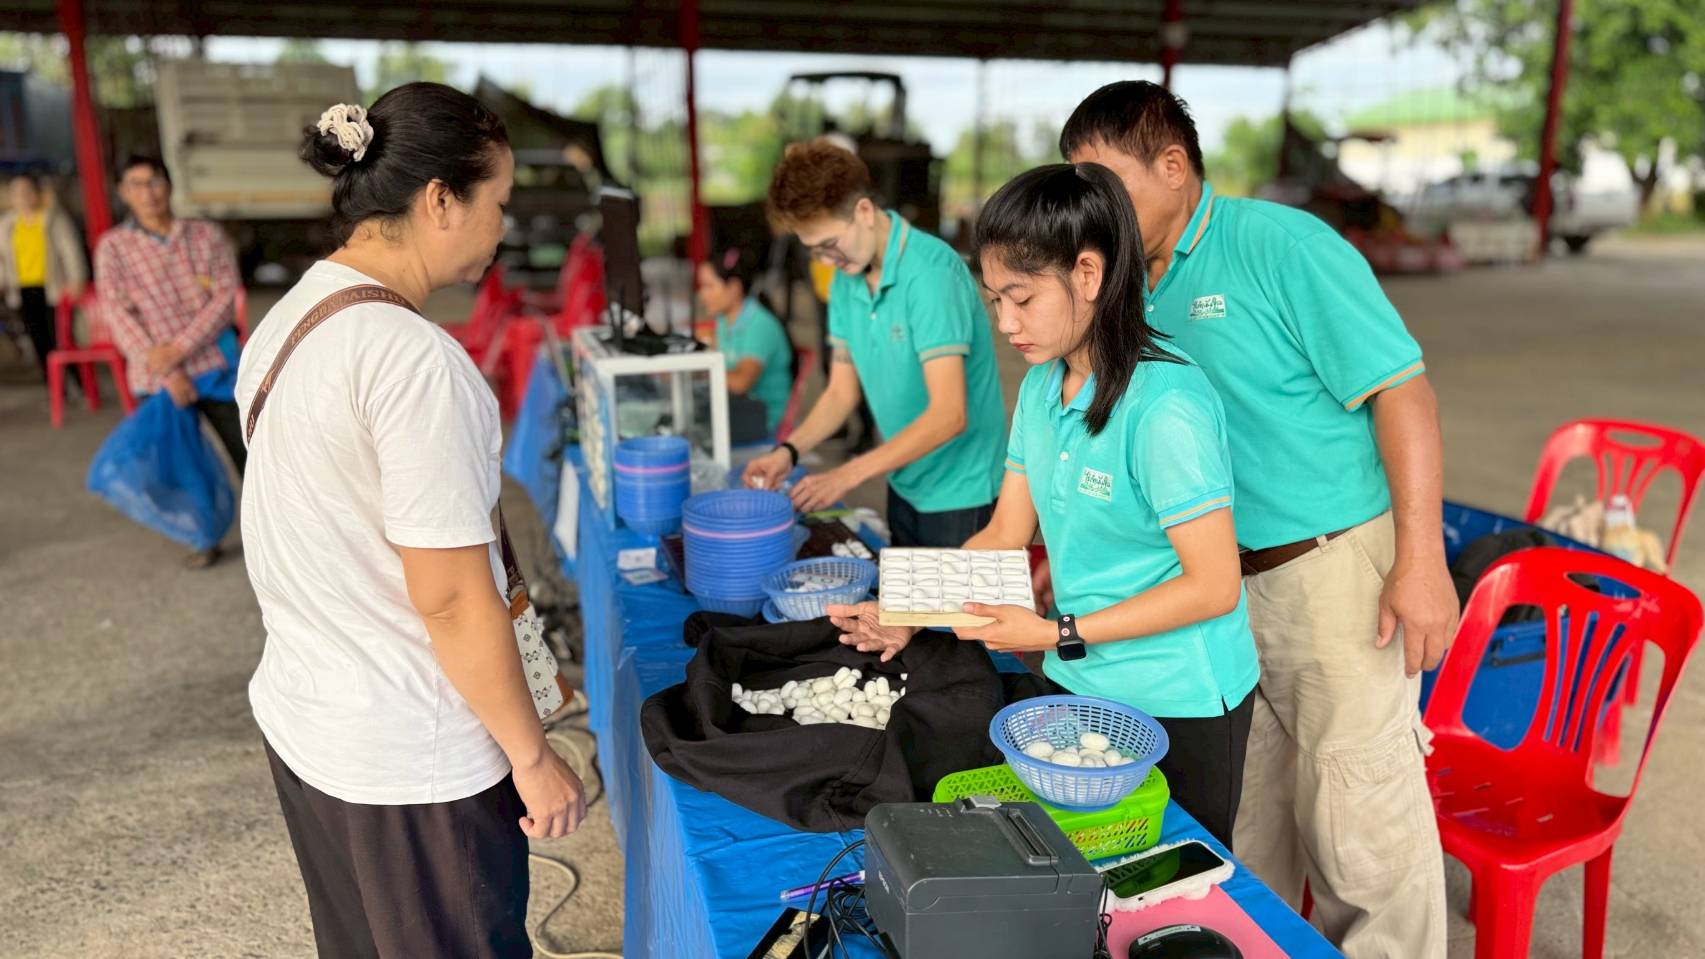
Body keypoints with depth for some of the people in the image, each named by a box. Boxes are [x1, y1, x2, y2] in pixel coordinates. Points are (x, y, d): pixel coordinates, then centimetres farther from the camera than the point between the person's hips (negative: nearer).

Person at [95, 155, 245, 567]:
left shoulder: (207, 235, 3)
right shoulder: (113, 247, 2)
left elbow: (226, 297, -5)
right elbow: (117, 313, -5)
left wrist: (179, 349, -16)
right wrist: (168, 373, -14)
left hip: (215, 365, -1)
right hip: (157, 378, 1)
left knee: (249, 452, -1)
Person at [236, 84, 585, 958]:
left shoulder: (284, 322, 4)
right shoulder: (412, 354, -24)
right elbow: (450, 598, -22)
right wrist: (531, 754, -12)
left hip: (299, 716, 8)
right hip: (411, 755, -8)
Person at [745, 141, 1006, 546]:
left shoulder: (930, 270, -21)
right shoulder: (846, 279, 2)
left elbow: (948, 415, -26)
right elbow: (842, 391, 7)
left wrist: (848, 475, -26)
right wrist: (789, 451, -9)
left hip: (959, 494, -7)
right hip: (905, 488, 7)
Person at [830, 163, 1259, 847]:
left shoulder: (1165, 406, -23)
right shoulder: (1040, 388, 2)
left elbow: (1214, 584, -21)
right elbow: (1004, 535, 6)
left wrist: (1060, 635, -20)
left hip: (1178, 704, -7)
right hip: (1079, 687, 7)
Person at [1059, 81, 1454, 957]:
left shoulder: (1281, 245, -14)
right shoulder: (1140, 289, 7)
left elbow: (1402, 391, -15)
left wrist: (1421, 560, -18)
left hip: (1339, 571, -7)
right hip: (1227, 580, 7)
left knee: (1357, 810, 2)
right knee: (1244, 803, 18)